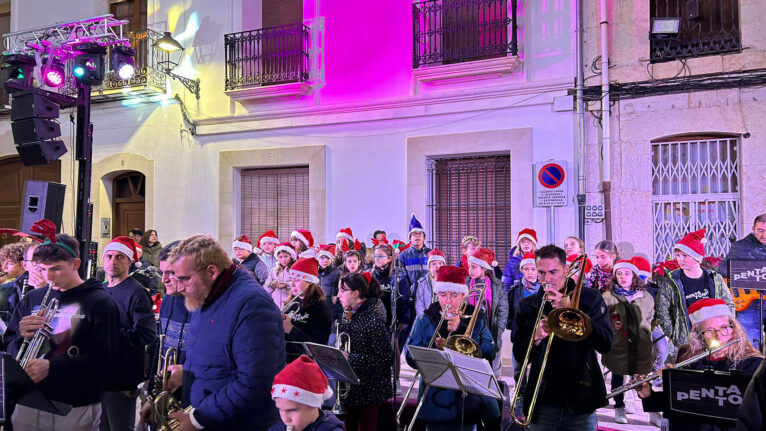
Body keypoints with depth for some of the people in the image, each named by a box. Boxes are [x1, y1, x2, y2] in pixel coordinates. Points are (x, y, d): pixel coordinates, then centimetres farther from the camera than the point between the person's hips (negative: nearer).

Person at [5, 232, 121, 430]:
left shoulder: (100, 303, -6)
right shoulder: (31, 299, 8)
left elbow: (102, 360, -14)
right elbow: (9, 348, 10)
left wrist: (51, 367, -25)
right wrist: (22, 338, -12)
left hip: (75, 408, -4)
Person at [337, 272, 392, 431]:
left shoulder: (374, 319, -18)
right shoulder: (348, 316, 7)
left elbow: (386, 358, -21)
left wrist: (350, 359, -24)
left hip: (369, 389, -7)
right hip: (349, 388, 7)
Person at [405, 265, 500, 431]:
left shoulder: (476, 319, 5)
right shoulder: (425, 320, 3)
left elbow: (489, 352, -10)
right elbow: (411, 358, -6)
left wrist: (460, 329, -14)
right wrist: (435, 347, -22)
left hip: (467, 397, 1)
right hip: (436, 398, 0)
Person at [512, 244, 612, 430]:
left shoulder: (589, 298, 1)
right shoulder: (527, 306, 4)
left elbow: (606, 345, -11)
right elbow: (519, 356, 2)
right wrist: (536, 337, -18)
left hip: (580, 402, -1)